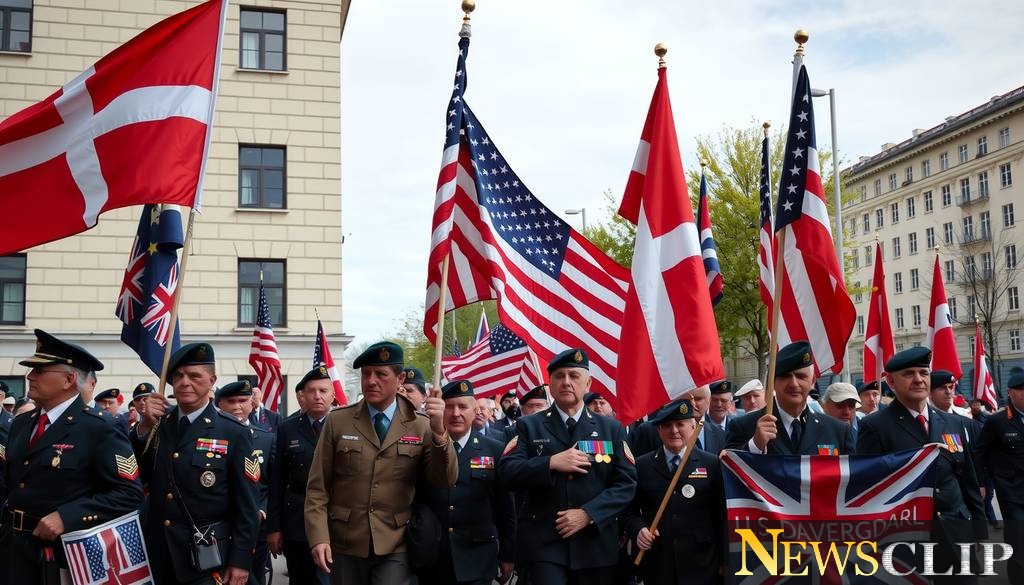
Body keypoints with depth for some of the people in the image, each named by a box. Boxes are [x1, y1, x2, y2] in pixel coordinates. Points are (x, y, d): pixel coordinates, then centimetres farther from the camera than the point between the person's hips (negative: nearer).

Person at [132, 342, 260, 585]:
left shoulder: (234, 433, -7)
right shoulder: (157, 424, 5)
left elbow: (246, 505, -7)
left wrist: (241, 561, -11)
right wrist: (144, 427, -13)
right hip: (158, 558, 4)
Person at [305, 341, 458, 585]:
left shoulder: (421, 426, 0)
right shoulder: (337, 421, 1)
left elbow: (446, 481, -9)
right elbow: (317, 487, 1)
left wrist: (439, 431, -23)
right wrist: (319, 537, -9)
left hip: (395, 549, -1)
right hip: (344, 546, 1)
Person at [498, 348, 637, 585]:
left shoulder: (611, 429, 7)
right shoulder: (528, 426, 4)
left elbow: (626, 483, -1)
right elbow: (507, 473, -7)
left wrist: (588, 514, -13)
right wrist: (551, 463, -19)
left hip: (595, 543, 2)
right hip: (544, 543, -2)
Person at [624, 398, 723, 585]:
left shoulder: (712, 464, 3)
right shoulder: (642, 465, 5)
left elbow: (721, 514, 3)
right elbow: (630, 509, 9)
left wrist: (723, 561, 2)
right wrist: (638, 529, -11)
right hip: (657, 566, 1)